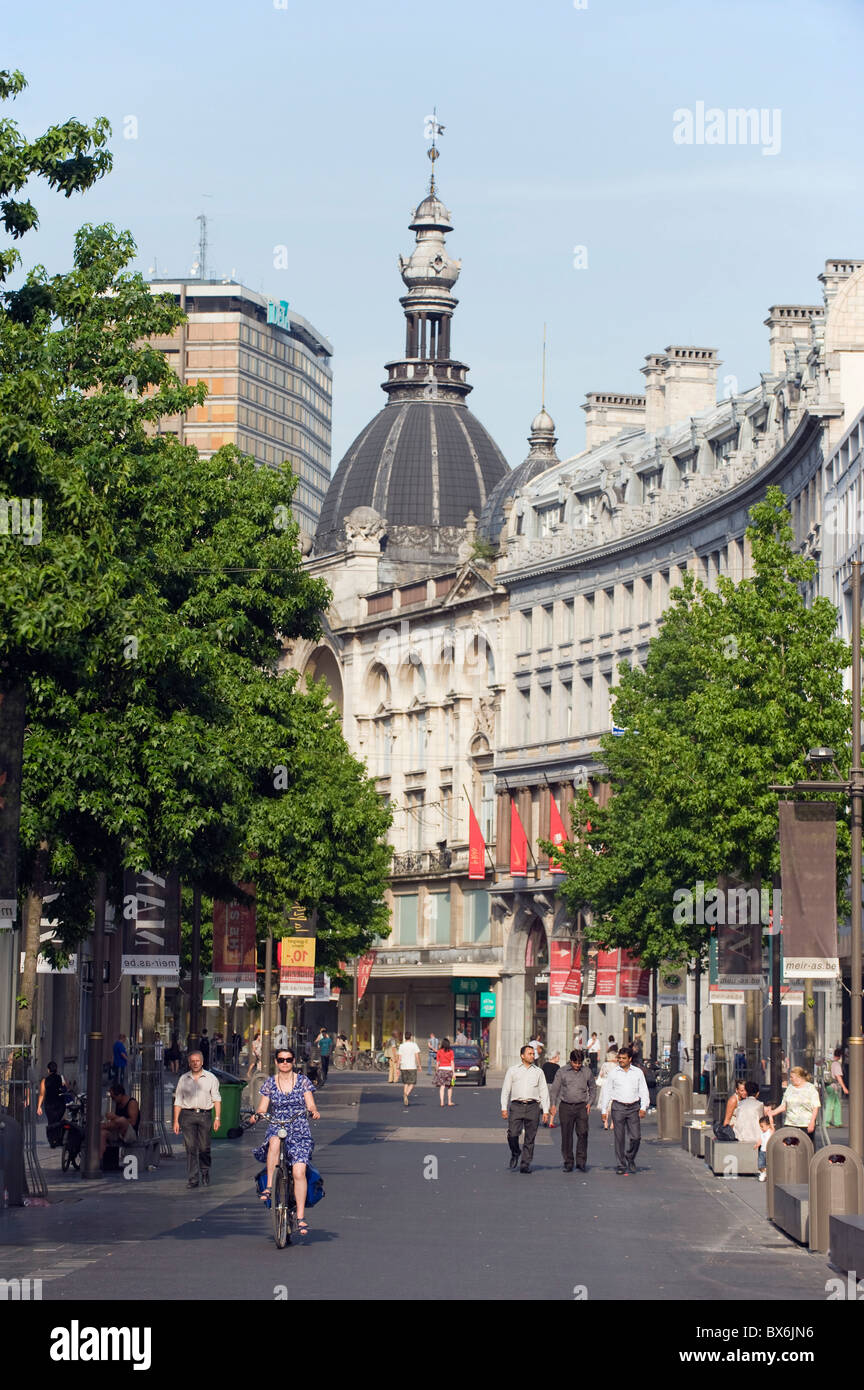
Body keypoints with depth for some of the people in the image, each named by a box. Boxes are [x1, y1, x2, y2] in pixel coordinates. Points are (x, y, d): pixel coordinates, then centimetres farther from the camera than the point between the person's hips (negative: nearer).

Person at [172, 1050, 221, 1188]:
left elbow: (216, 1099, 5)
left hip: (204, 1115, -1)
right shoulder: (183, 1079, 11)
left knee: (204, 1148, -2)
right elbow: (178, 1101, 12)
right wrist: (176, 1121, 6)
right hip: (187, 1115, 1)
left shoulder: (210, 1078, 7)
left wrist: (217, 1118, -4)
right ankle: (192, 1179, -5)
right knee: (191, 1148, -6)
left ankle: (205, 1173, 21)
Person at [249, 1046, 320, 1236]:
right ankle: (269, 1185, -32)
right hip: (276, 1128, 1)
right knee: (274, 1142, -39)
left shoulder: (303, 1082, 8)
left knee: (299, 1171, -19)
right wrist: (257, 1115, -14)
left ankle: (301, 1217, -18)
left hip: (299, 1131, -1)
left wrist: (313, 1112, -20)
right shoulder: (269, 1083, 12)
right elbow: (262, 1108, 8)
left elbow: (311, 1105, 2)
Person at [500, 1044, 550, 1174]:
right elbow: (505, 1090, 11)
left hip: (533, 1106, 1)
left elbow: (544, 1091, 13)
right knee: (512, 1134, -13)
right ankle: (515, 1153, 16)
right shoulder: (512, 1070, 12)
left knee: (530, 1138, -2)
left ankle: (525, 1164, 4)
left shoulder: (538, 1072, 15)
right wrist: (504, 1108, 1)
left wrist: (545, 1110, 4)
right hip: (516, 1106, -1)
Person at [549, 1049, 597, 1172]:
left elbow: (593, 1088, 19)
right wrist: (553, 1105, -2)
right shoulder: (562, 1071, 3)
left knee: (583, 1133, -12)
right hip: (566, 1106, 0)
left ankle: (581, 1162, -7)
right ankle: (568, 1163, 8)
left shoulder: (587, 1072, 7)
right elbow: (554, 1089, 7)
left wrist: (590, 1102, 6)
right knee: (566, 1135, 0)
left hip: (581, 1106, 0)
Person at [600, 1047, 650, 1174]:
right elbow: (606, 1091, 8)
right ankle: (621, 1165, 5)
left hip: (633, 1107, 1)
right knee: (619, 1138, -2)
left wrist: (643, 1108, -3)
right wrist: (604, 1110, 3)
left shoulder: (638, 1072, 7)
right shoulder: (613, 1073, 5)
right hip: (618, 1107, -1)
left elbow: (643, 1091, 9)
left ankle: (630, 1159, 18)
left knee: (636, 1136, -6)